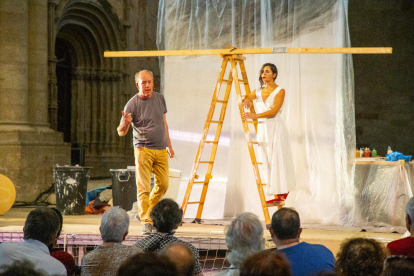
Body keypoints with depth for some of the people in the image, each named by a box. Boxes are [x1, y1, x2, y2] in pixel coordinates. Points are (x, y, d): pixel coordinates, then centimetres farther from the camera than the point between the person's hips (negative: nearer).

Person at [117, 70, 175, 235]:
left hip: (161, 149, 5)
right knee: (143, 187, -9)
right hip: (143, 150, -5)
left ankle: (149, 208, 30)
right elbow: (121, 132, -7)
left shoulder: (160, 99, 11)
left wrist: (169, 145, 23)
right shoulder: (132, 104, -6)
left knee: (163, 184, 6)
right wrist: (124, 124, -30)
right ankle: (146, 222, -9)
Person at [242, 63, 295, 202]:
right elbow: (246, 98, 6)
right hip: (262, 128, 6)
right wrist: (246, 100, -19)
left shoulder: (279, 91, -5)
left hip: (275, 128, -6)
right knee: (267, 161, 4)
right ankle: (277, 195, 7)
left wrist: (255, 116, -27)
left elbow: (274, 111, -16)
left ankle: (282, 192, 0)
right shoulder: (258, 91, 13)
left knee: (277, 160, -6)